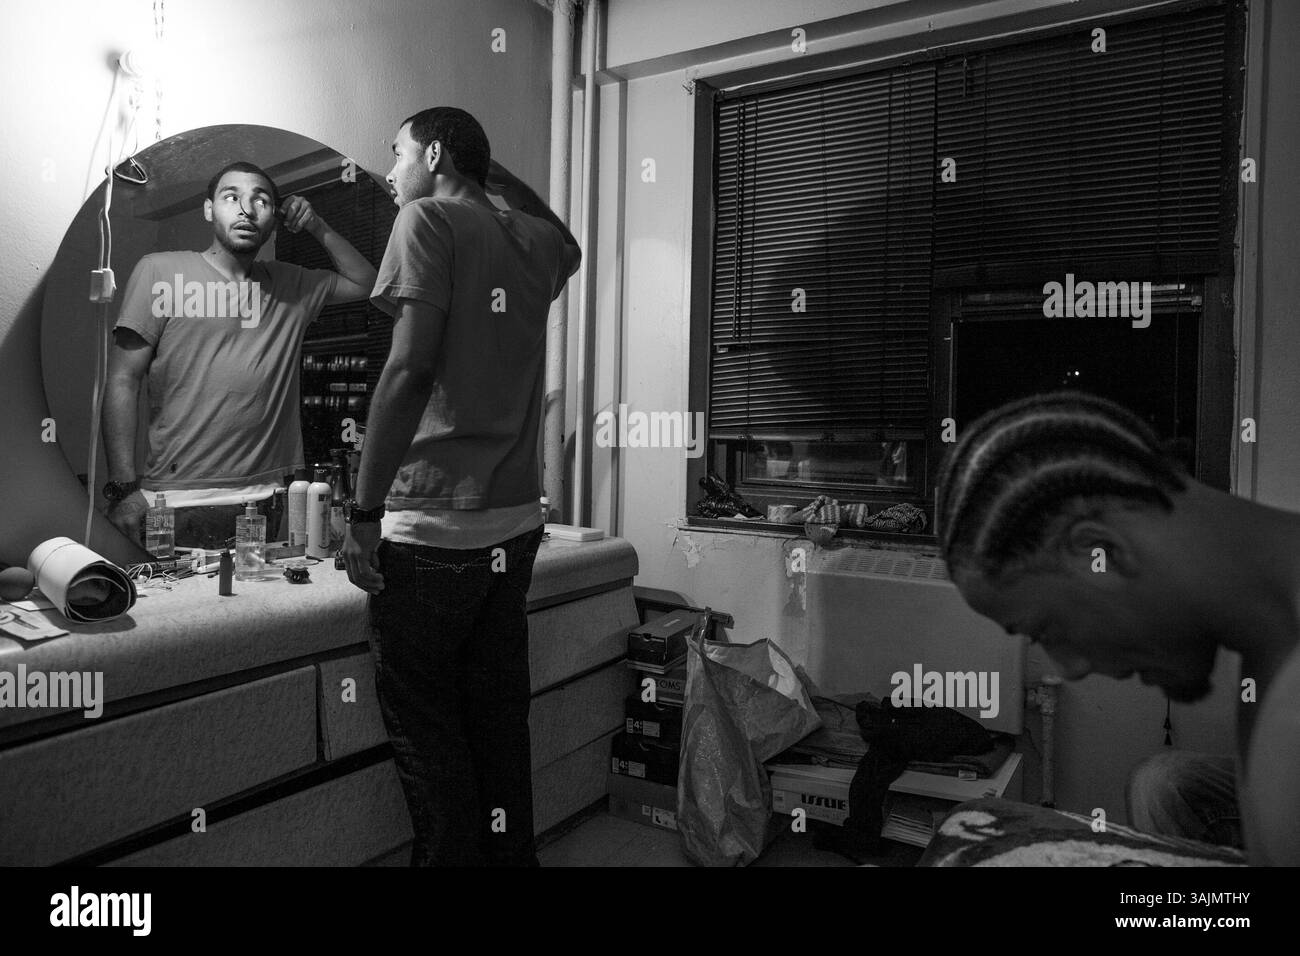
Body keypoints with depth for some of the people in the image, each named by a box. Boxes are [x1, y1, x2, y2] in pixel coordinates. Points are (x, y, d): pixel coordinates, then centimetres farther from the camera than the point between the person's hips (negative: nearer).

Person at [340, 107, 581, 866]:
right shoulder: (536, 242, 13)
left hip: (432, 525, -6)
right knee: (501, 720, 16)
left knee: (428, 733, 5)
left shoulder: (429, 218, -3)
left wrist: (365, 510, -12)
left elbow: (410, 368, -14)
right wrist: (495, 169, 31)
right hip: (516, 520, 7)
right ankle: (511, 855, 27)